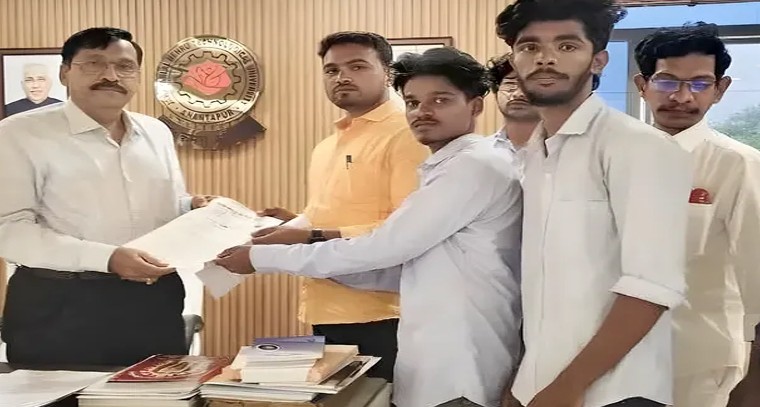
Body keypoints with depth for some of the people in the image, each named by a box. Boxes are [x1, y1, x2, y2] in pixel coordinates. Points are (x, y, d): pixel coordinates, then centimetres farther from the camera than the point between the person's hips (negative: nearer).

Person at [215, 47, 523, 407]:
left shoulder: (477, 165, -14)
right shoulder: (444, 171, 18)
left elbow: (382, 249, -17)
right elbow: (398, 266, 13)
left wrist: (262, 257, -9)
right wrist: (305, 238, 7)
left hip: (458, 374, -9)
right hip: (436, 363, 9)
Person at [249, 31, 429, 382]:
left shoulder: (405, 133, -10)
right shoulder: (325, 148, 17)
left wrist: (311, 237, -21)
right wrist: (296, 225, 6)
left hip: (379, 316, -8)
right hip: (328, 314, 8)